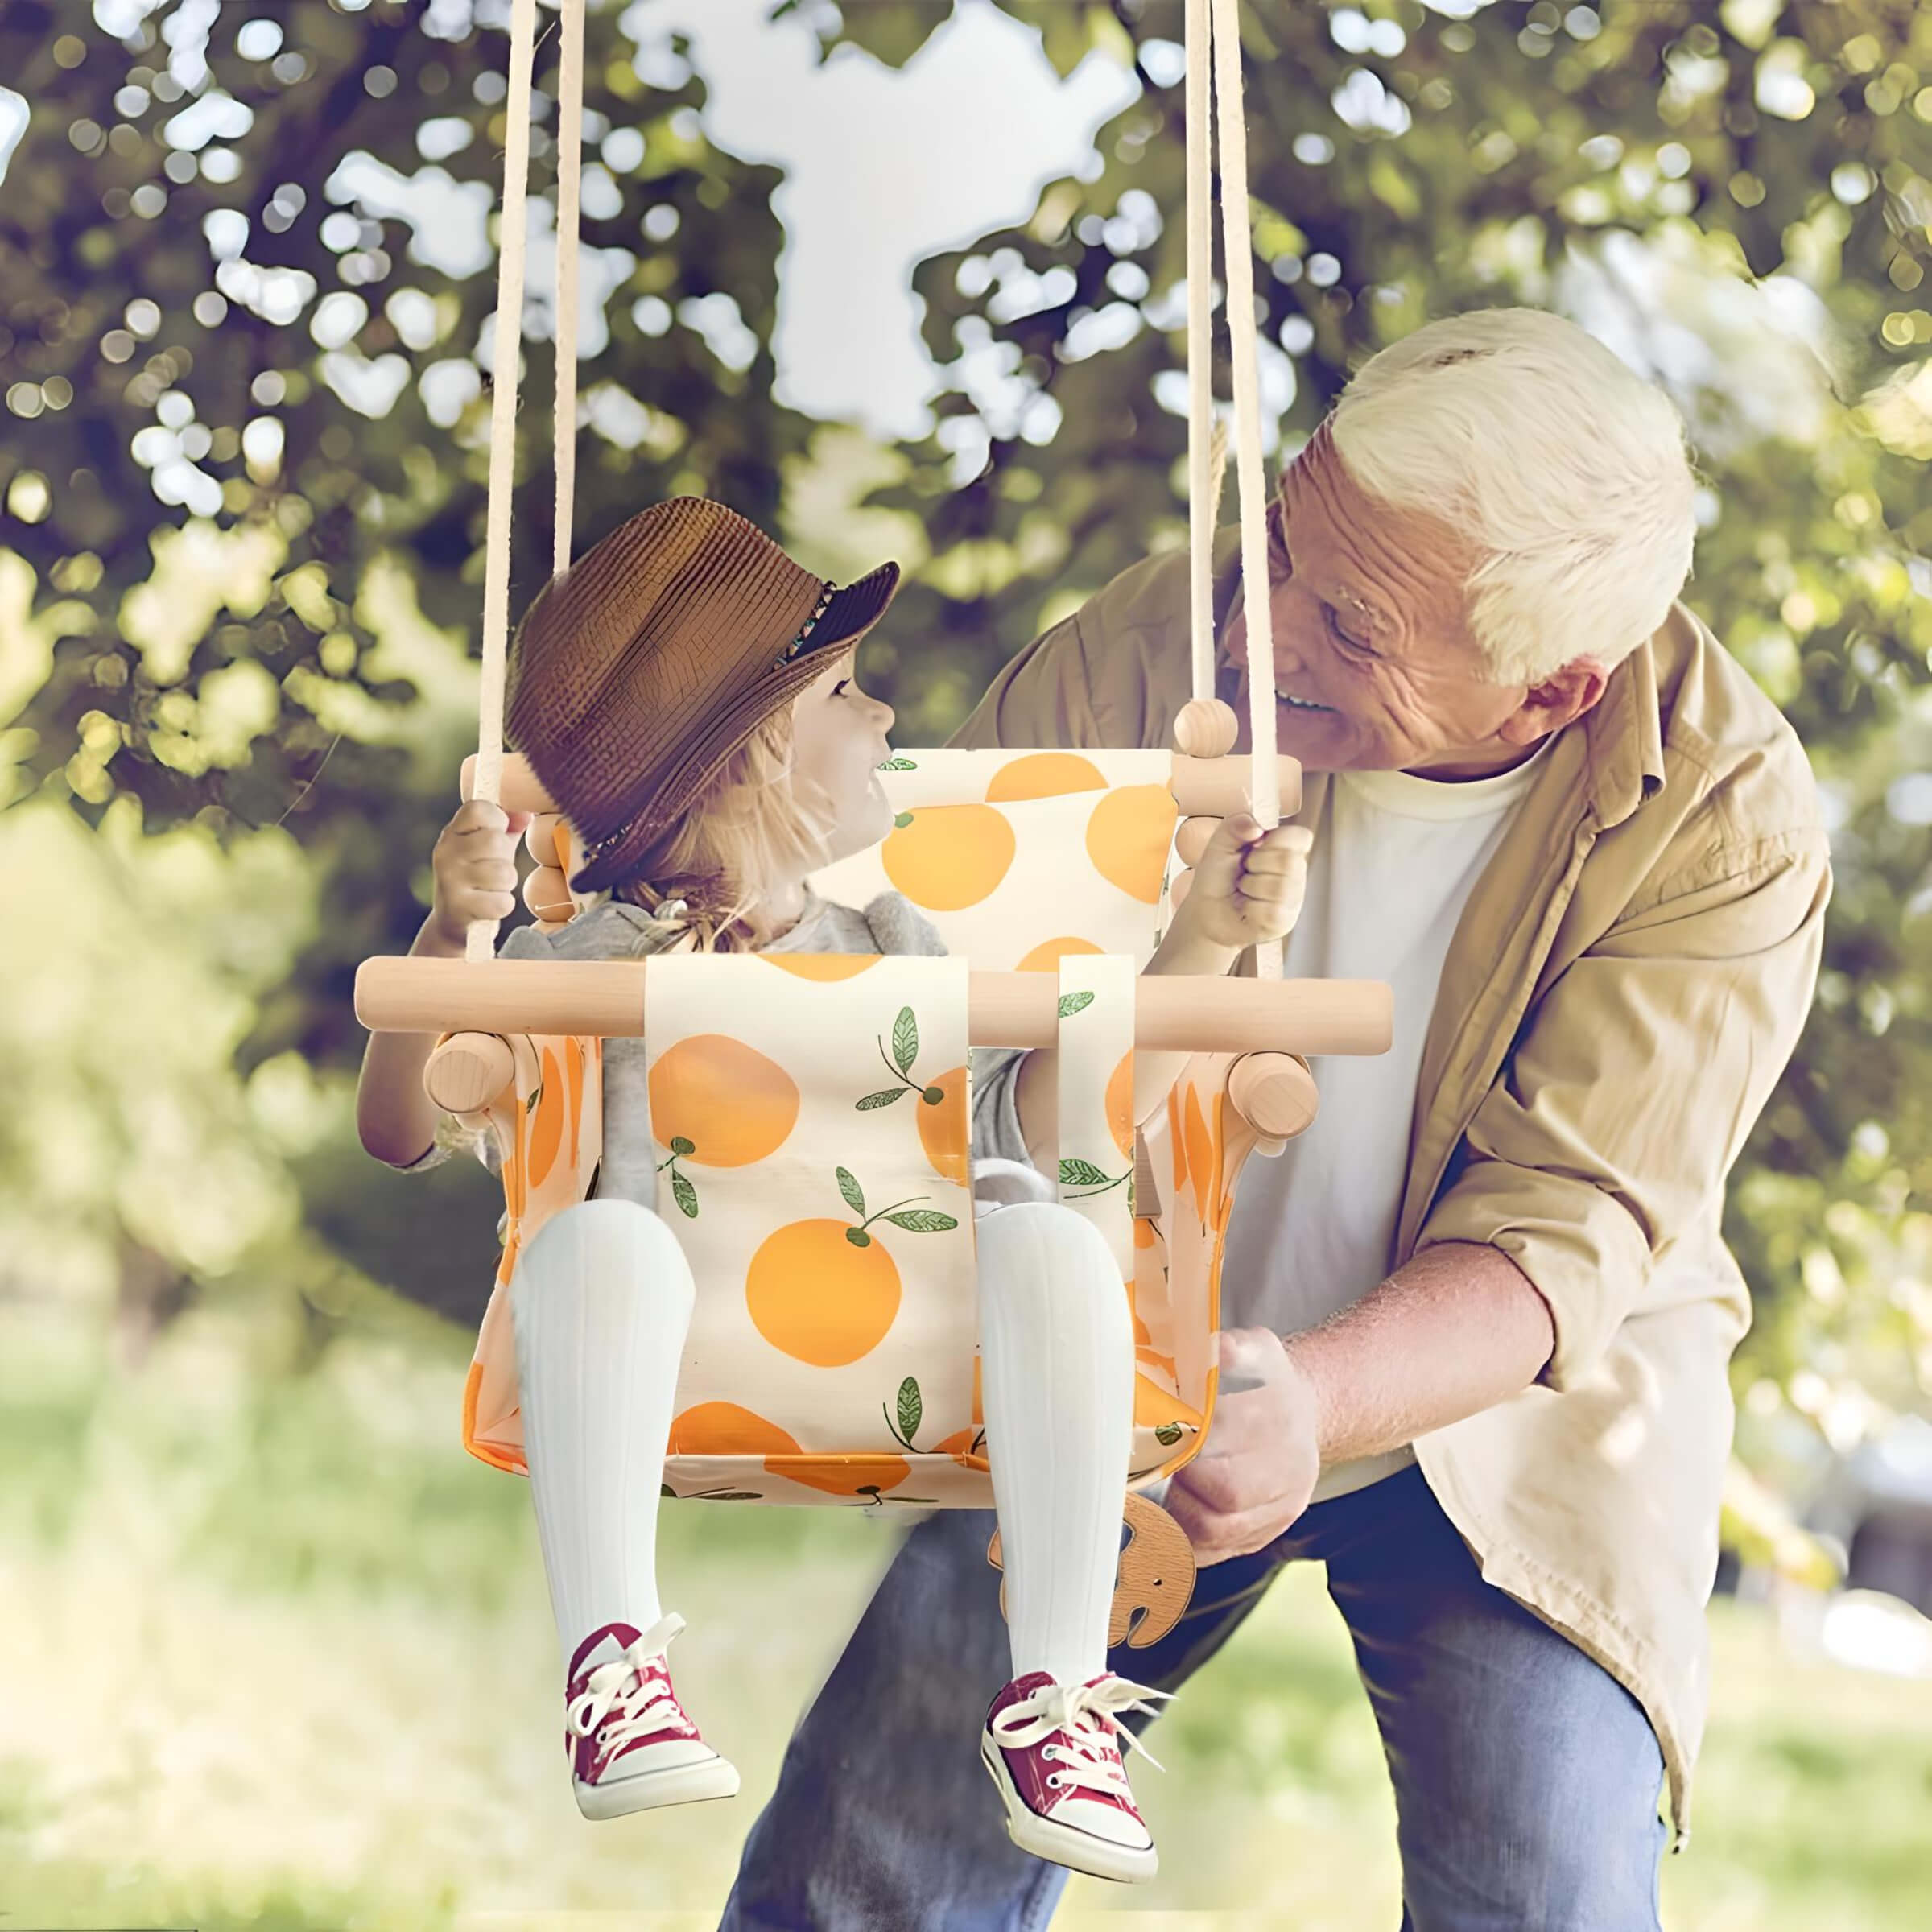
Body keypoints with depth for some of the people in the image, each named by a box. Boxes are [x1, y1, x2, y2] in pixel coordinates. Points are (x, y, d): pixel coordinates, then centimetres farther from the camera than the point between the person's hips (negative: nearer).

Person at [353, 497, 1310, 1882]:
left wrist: (1204, 941, 11)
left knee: (1044, 1238, -28)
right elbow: (406, 1131, 2)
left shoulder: (890, 948, 26)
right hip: (675, 1371, -2)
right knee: (601, 1239, -35)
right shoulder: (592, 960, 13)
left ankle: (1059, 1692, -31)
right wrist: (450, 937, -14)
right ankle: (611, 1667, -35)